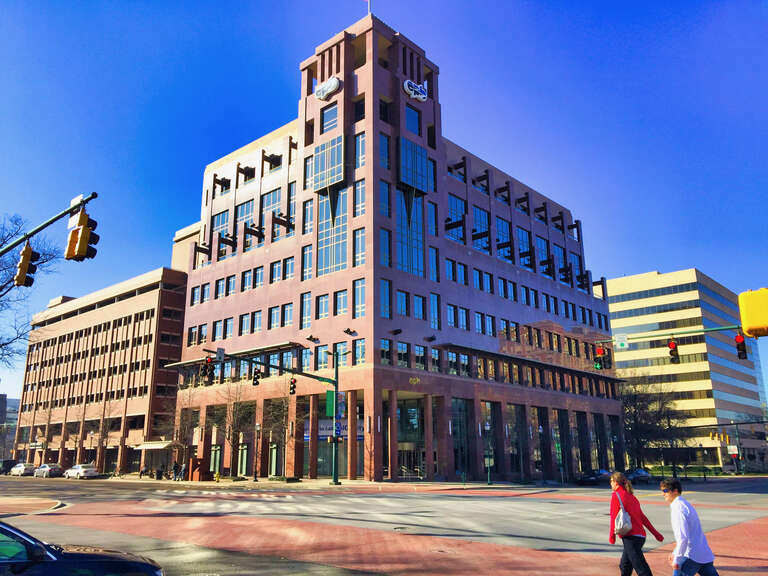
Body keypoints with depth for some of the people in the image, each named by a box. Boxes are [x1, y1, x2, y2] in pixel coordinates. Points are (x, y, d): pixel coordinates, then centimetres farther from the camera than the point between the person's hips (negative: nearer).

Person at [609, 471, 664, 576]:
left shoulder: (616, 495, -6)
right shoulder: (631, 496, 17)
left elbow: (614, 516, -8)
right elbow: (642, 517, 18)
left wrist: (612, 536, 2)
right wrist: (655, 533, 22)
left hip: (630, 537, -9)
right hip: (640, 536, 9)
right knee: (624, 567, 21)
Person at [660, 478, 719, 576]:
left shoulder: (677, 508, -16)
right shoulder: (685, 504, 15)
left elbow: (683, 537, -23)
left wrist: (676, 560, -16)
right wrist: (675, 552, 27)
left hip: (692, 556, -10)